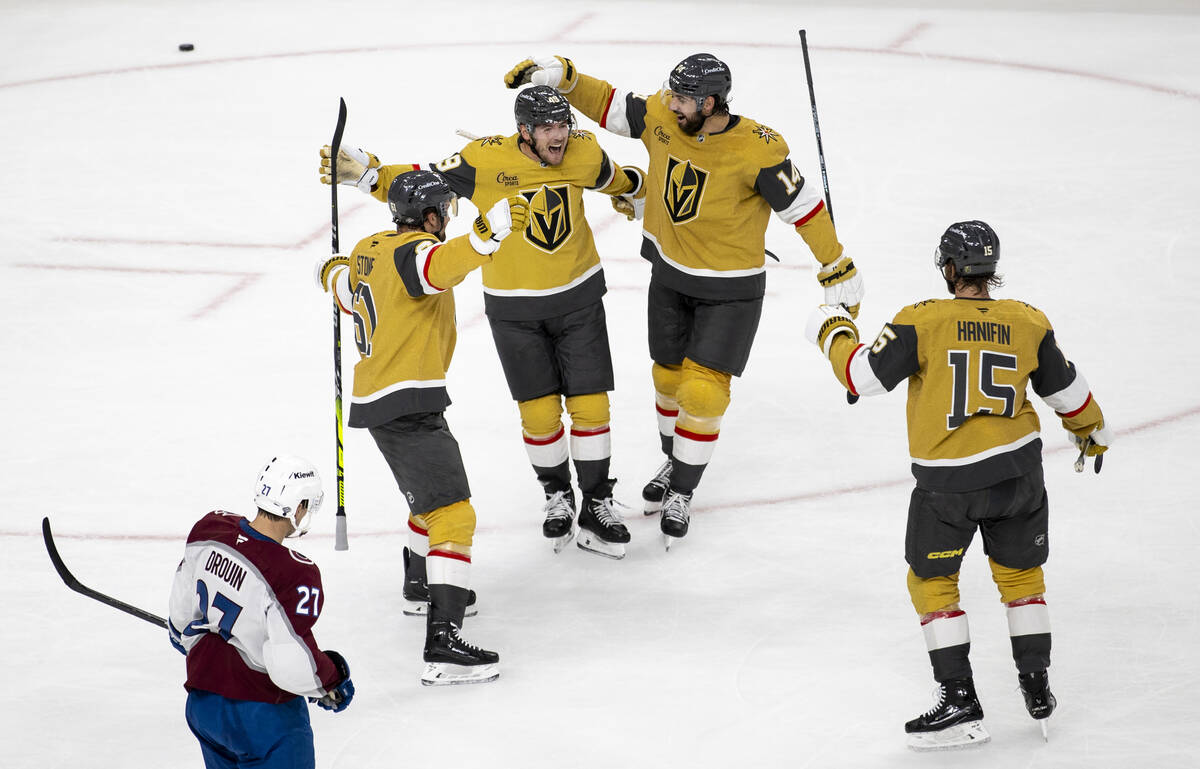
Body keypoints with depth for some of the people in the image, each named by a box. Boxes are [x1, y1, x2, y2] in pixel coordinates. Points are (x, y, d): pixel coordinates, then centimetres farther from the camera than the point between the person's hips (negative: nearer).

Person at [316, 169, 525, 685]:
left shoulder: (369, 250, 12)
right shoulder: (411, 252, -16)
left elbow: (345, 288, 34)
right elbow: (441, 266, -41)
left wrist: (334, 271, 55)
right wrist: (486, 234, -55)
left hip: (376, 399, 11)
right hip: (407, 405, -11)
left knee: (430, 496, 32)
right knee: (452, 515, -17)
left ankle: (423, 586, 57)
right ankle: (443, 644, -29)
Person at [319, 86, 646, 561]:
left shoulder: (584, 154, -11)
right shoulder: (485, 161, -21)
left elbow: (614, 180, 13)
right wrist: (367, 174, -24)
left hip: (579, 297, 2)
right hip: (515, 307, -2)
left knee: (589, 406, 2)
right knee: (540, 413, 1)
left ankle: (596, 506, 16)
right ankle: (556, 495, 27)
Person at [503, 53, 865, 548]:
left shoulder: (758, 150, -27)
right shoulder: (662, 118, -13)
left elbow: (803, 209, -19)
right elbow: (606, 104, 2)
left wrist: (839, 273, -14)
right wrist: (561, 75, -13)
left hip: (731, 289, -5)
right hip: (670, 276, 5)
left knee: (703, 391, -8)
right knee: (669, 376, 17)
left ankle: (682, 494, 10)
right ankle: (674, 463, 43)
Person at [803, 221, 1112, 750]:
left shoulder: (922, 323, -12)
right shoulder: (1027, 323, -1)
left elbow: (864, 376, -10)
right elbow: (1066, 390, 11)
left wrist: (833, 333, 9)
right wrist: (1093, 434, 31)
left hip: (947, 481, -3)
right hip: (1017, 468, 3)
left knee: (931, 581, 11)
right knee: (1020, 572, 22)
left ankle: (959, 702, 5)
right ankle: (1037, 687, 25)